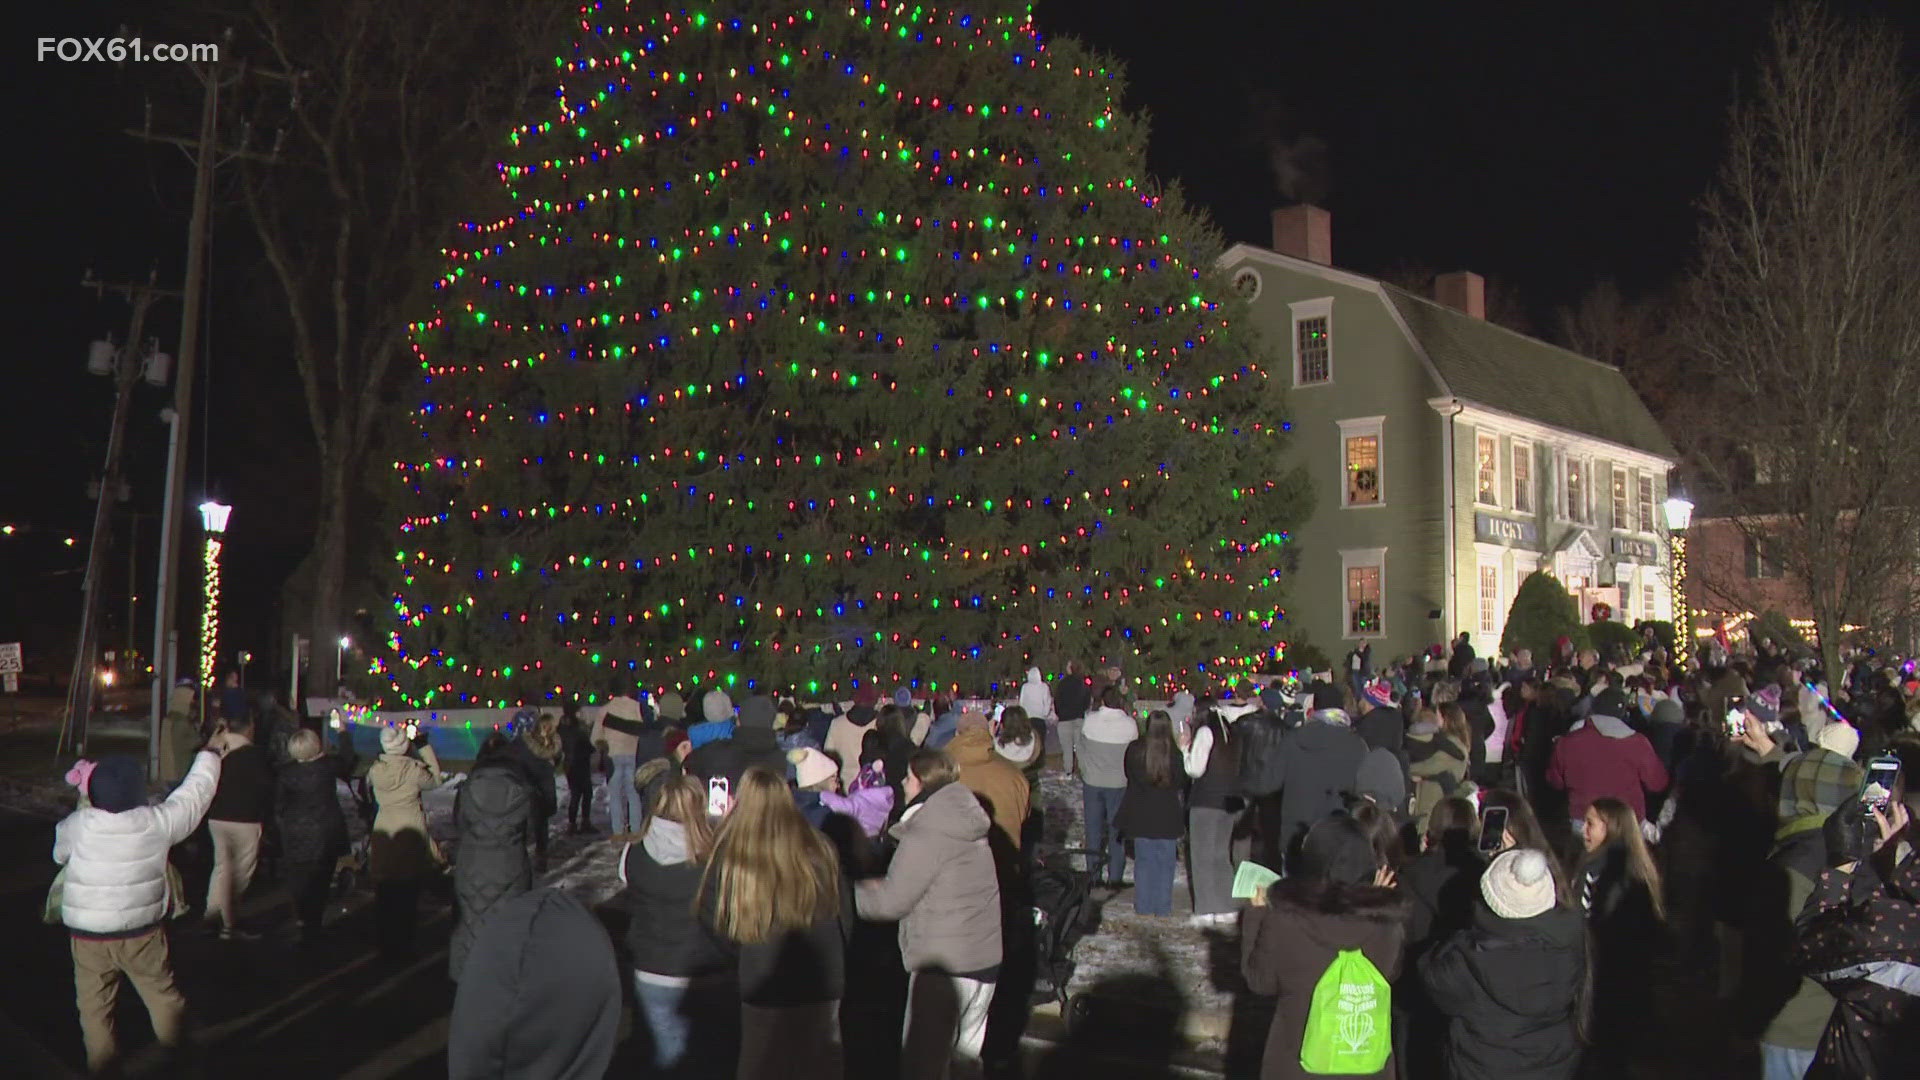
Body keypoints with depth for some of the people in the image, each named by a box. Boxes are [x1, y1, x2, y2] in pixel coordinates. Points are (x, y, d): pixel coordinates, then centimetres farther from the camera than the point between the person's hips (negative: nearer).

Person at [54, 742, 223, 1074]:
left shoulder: (77, 825, -15)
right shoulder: (156, 822, -16)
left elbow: (59, 853, 7)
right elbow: (194, 795, -1)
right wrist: (211, 753, 13)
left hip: (87, 933, 0)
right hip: (141, 931, 0)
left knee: (94, 999, 17)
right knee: (159, 988, 20)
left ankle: (100, 1054, 27)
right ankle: (172, 1038, 37)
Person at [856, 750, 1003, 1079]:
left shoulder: (926, 835, -16)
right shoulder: (962, 824, 10)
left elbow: (892, 902, -13)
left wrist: (850, 894, 3)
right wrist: (885, 886, 16)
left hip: (943, 963, -8)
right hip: (985, 957, 8)